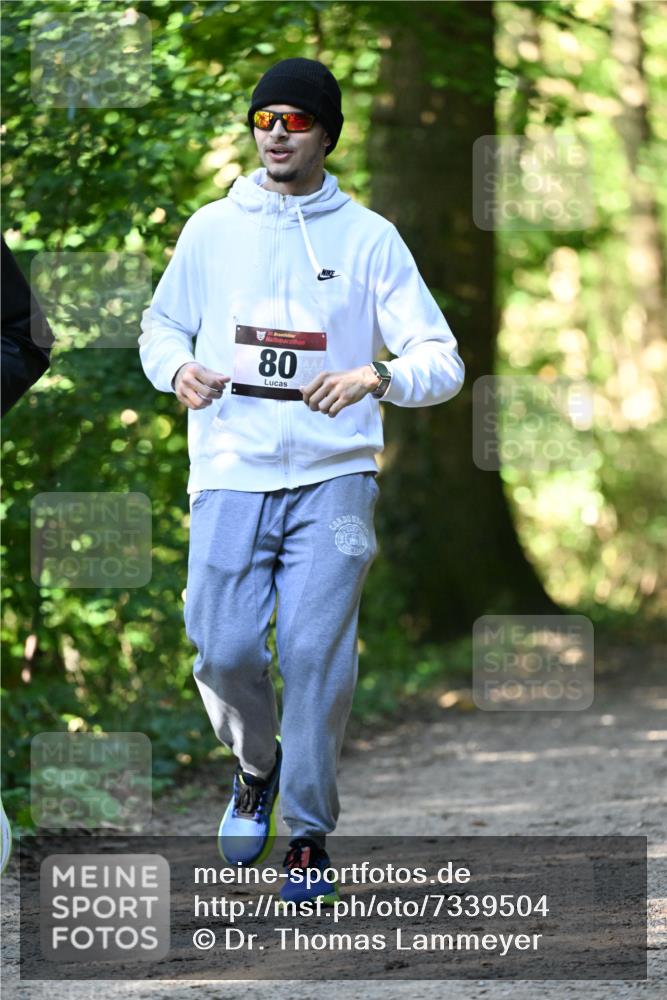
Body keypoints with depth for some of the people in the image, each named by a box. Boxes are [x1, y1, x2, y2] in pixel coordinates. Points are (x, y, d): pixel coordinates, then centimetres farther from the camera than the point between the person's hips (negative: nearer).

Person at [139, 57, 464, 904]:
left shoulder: (369, 239, 3)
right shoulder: (211, 229, 9)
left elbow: (442, 362, -1)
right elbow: (161, 324, 19)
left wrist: (377, 378, -22)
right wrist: (179, 368, -5)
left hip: (332, 476, -1)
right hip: (231, 474, 1)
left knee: (317, 653, -9)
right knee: (224, 650, -7)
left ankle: (309, 833, 5)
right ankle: (257, 764, 25)